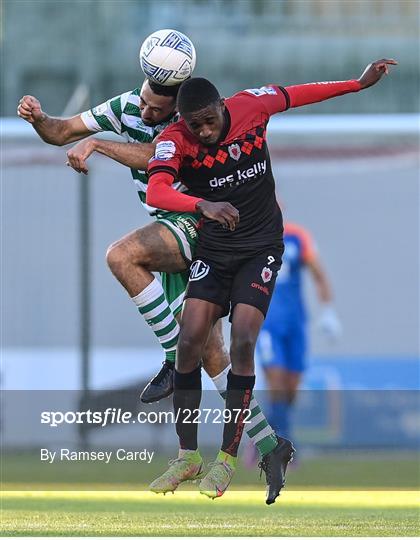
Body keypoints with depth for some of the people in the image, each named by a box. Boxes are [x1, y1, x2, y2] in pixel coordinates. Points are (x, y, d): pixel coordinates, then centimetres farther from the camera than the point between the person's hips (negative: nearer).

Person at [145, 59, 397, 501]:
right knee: (189, 341, -11)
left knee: (242, 343, -14)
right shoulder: (175, 140, -17)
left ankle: (228, 459, -6)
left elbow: (298, 94, 10)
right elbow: (155, 190, -36)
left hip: (261, 248, 0)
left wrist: (360, 83, 17)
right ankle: (187, 456, 3)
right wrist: (202, 205, -54)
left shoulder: (252, 106, -11)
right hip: (213, 249, 0)